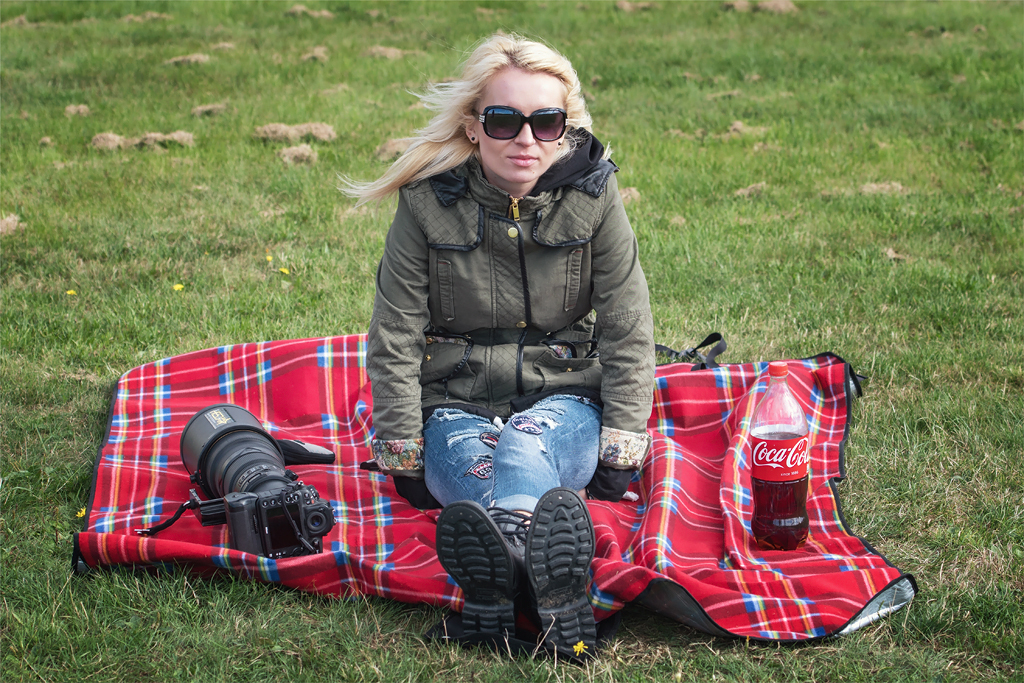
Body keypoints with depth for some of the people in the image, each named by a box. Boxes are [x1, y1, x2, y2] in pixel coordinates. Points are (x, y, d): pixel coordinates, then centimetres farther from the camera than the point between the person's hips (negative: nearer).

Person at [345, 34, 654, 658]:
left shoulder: (592, 195, -5)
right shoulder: (428, 203, -7)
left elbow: (627, 332, -1)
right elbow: (395, 342, -3)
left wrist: (619, 453, -7)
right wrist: (404, 459, -5)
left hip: (563, 400, 0)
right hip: (457, 403, 0)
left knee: (524, 448, -35)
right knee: (475, 465, -34)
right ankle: (556, 601, -62)